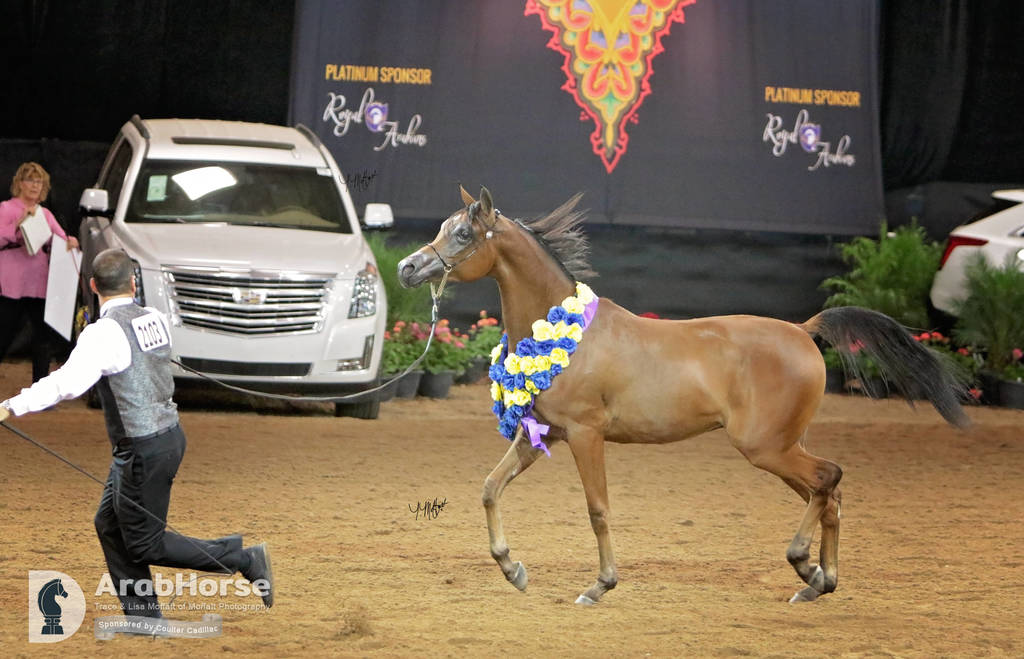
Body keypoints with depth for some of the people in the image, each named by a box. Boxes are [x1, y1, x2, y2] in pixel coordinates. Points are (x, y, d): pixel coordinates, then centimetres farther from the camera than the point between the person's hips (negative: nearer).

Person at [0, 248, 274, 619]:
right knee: (110, 525, 17)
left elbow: (70, 383, -32)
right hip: (169, 433, 9)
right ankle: (143, 616, 19)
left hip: (143, 449, -9)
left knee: (145, 544, 2)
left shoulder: (104, 333, -19)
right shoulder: (155, 320, 5)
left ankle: (244, 560, 0)